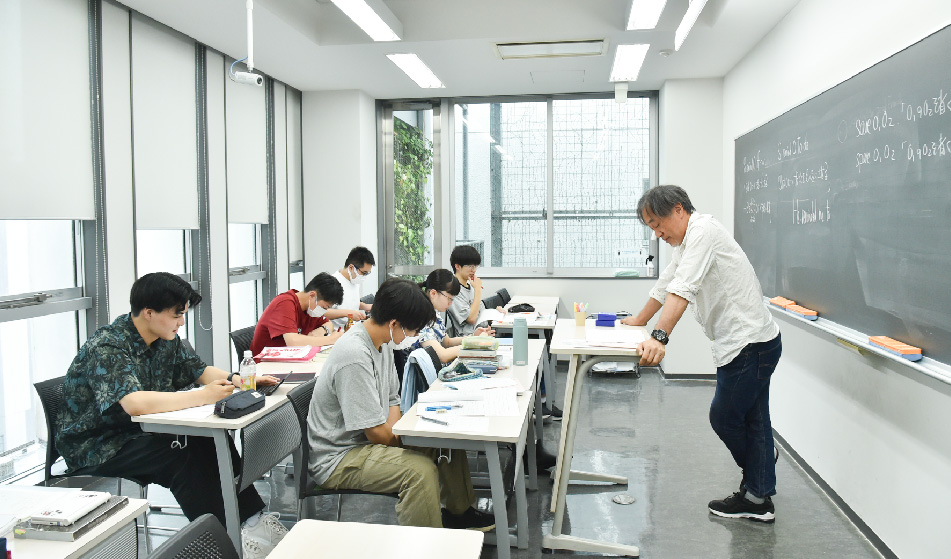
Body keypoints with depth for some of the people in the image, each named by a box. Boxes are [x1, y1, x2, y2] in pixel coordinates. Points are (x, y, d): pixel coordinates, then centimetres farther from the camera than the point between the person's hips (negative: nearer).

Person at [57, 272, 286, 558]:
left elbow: (201, 370, 11)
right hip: (95, 449, -8)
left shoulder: (166, 340, 1)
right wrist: (202, 396, -37)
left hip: (140, 433, 8)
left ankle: (252, 519, -11)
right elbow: (134, 403, -39)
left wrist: (237, 380, -10)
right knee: (182, 455, -27)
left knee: (213, 441, -13)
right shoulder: (107, 349, -25)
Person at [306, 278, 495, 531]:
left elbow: (391, 399, 12)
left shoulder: (383, 341, 3)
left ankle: (459, 512, 29)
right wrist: (404, 440, -7)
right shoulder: (355, 355, -28)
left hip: (368, 438, 10)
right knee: (421, 470, -31)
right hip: (338, 459, -10)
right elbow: (376, 432, -25)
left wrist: (395, 434, -6)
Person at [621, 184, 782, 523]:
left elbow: (682, 290, -29)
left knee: (724, 418, 0)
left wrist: (659, 337, -37)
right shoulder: (686, 241, 16)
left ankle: (756, 497, 20)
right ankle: (759, 497, 24)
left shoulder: (703, 231, -16)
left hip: (751, 342, -10)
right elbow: (665, 285, 29)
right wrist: (639, 320, 39)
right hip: (741, 343, 10)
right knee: (752, 420, 14)